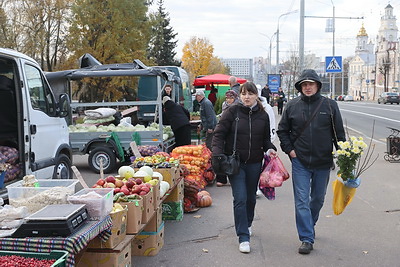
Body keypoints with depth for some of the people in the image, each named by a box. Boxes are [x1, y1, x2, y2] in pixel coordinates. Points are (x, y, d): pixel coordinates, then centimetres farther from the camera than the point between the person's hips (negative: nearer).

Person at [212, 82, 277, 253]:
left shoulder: (262, 115, 5)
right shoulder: (232, 112, -5)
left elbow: (266, 138, 16)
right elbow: (219, 134, -5)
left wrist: (270, 148, -4)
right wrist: (218, 153, -19)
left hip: (254, 163, 4)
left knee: (251, 197, 16)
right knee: (240, 199, -10)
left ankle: (247, 224, 42)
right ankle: (243, 237, -4)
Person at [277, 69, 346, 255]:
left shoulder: (329, 105, -2)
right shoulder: (292, 106, 0)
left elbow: (339, 133, 2)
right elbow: (282, 130, 10)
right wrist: (289, 149, -1)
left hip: (323, 162, 1)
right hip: (300, 162, -1)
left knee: (318, 198, 17)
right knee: (302, 200, -4)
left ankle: (308, 226, 40)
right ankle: (307, 239, 1)